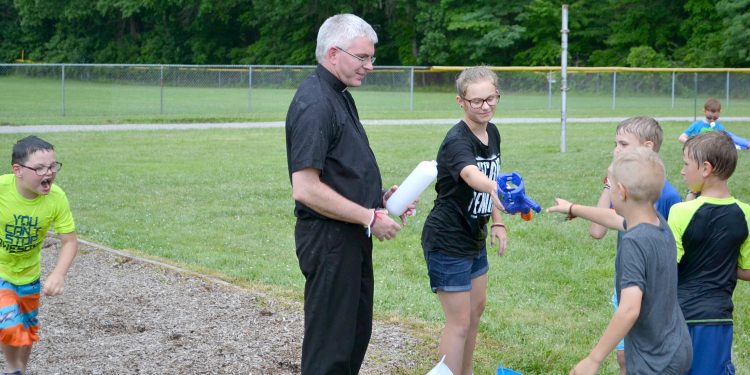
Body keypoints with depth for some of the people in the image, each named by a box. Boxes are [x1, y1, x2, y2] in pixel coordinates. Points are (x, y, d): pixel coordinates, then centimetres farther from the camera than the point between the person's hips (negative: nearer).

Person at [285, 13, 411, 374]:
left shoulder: (340, 95, 12)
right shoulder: (314, 104, -20)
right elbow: (306, 189, -26)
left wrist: (380, 197, 6)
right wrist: (370, 218, -19)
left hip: (351, 236, 10)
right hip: (328, 239, -10)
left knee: (357, 332, 18)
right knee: (330, 345, 0)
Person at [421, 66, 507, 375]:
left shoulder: (492, 133, 1)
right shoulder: (457, 141, -26)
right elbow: (471, 175, -48)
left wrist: (497, 222, 9)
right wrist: (494, 187, -67)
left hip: (474, 238, 9)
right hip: (447, 242, -9)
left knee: (476, 308, 22)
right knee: (459, 322, -5)